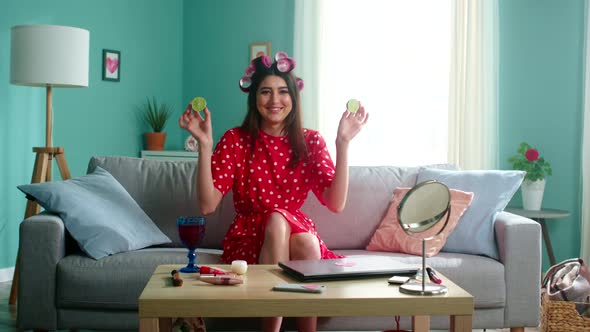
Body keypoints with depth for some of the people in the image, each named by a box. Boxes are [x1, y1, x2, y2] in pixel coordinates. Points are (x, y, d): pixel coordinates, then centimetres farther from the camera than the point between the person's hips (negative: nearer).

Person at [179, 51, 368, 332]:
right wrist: (204, 144, -21)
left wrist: (343, 143, -17)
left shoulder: (310, 141, 2)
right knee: (277, 219, -33)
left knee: (307, 244, -33)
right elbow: (207, 205, -14)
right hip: (248, 240, -1)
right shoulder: (235, 140, -3)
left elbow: (336, 204, -11)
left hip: (298, 233, 1)